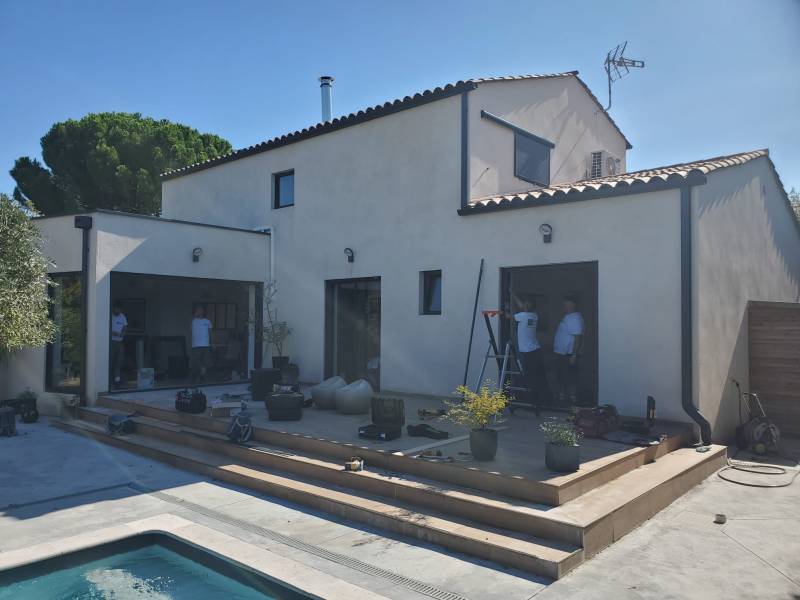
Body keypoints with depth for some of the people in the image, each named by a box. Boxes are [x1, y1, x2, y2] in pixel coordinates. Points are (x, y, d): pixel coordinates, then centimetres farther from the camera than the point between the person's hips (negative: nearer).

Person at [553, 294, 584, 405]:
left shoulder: (575, 318, -17)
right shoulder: (567, 317, 14)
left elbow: (578, 337, -22)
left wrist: (574, 355, -25)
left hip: (569, 355, -10)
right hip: (561, 354, 10)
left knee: (571, 378, -3)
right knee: (562, 377, 16)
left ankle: (572, 401, 3)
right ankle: (561, 398, 26)